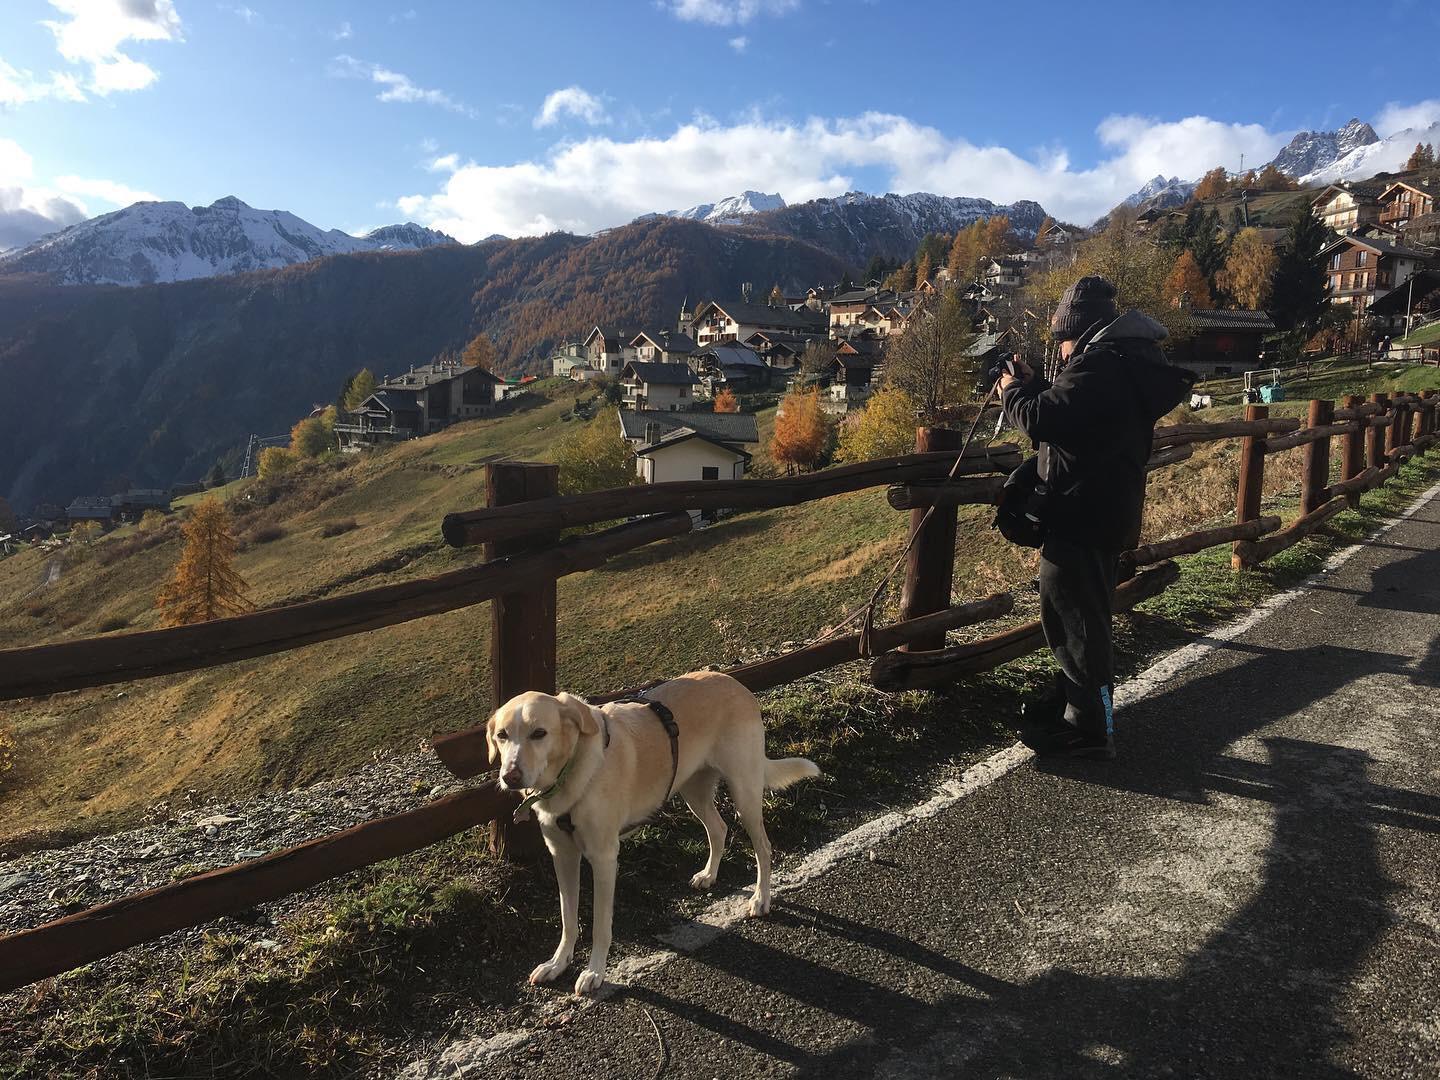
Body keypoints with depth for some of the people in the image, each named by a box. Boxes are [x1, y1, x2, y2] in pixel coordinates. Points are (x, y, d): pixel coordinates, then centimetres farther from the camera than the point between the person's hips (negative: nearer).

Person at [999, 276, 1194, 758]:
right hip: (1107, 515, 11)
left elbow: (1042, 420, -25)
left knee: (1074, 621, -2)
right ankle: (1070, 703, 35)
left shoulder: (1099, 366, -20)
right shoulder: (1125, 362, 14)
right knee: (1081, 618, 21)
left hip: (1081, 518, -11)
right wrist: (1035, 385, 13)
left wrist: (1013, 392, -7)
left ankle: (1089, 729, 7)